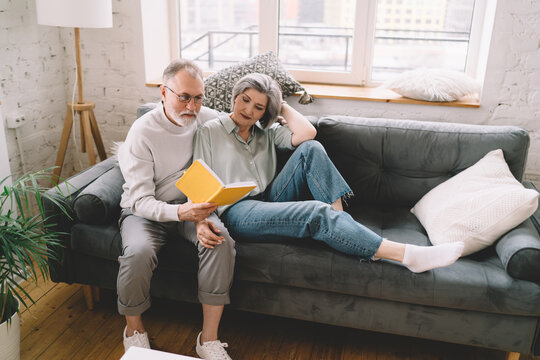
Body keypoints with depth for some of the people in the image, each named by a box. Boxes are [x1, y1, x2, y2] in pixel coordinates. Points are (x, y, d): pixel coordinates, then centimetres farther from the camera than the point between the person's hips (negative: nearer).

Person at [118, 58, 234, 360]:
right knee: (139, 251, -33)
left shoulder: (210, 120, -3)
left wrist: (202, 217, -15)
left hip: (193, 204, 3)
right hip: (146, 209, -2)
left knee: (221, 241, -28)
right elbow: (141, 200, -18)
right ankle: (134, 328, -2)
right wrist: (180, 212, -38)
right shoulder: (143, 131, -14)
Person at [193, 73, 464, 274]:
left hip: (269, 201, 6)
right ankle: (408, 255, -33)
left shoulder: (265, 132, 17)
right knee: (316, 213, -30)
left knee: (310, 149, -17)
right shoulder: (209, 131, 6)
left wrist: (281, 105, 9)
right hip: (236, 212, -5)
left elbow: (307, 132, 0)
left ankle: (340, 223, -26)